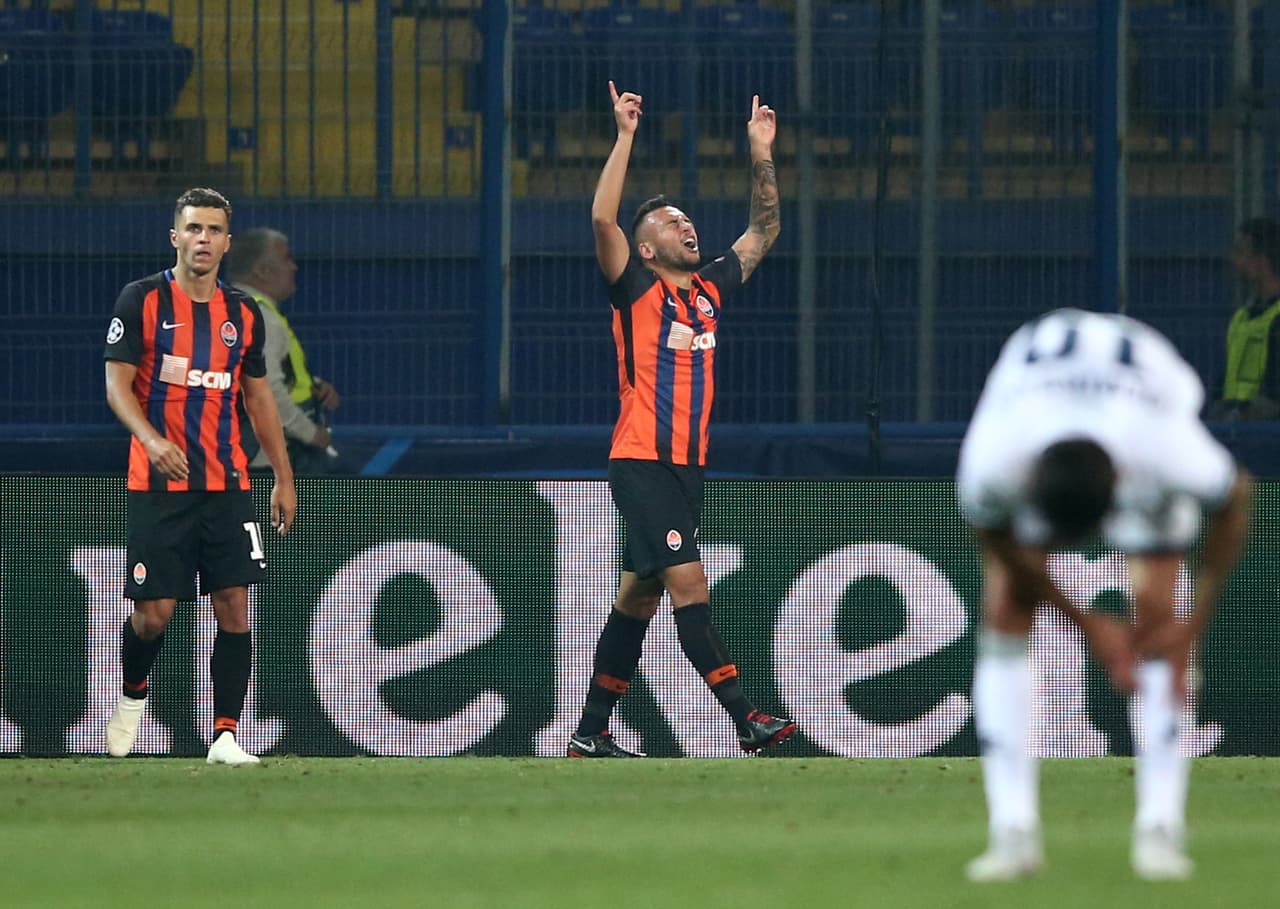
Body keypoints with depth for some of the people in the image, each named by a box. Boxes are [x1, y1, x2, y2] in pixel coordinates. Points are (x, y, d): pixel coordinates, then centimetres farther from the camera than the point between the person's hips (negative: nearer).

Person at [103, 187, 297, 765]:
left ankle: (225, 735, -2)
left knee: (234, 605, -6)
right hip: (159, 484, -3)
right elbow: (117, 385, -6)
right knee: (154, 613, -5)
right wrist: (152, 439, -25)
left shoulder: (244, 314, 9)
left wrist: (284, 478, 14)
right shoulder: (142, 300, -3)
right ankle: (132, 694, 26)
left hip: (227, 484, 3)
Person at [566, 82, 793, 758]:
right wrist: (625, 137, -19)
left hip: (686, 467, 7)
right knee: (688, 583, -15)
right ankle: (746, 720, -21)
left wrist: (762, 154, 15)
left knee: (638, 597, 11)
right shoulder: (639, 290, -3)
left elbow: (762, 232, 24)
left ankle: (590, 734, 17)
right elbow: (603, 221, -17)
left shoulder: (709, 289, 14)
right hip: (642, 463, -7)